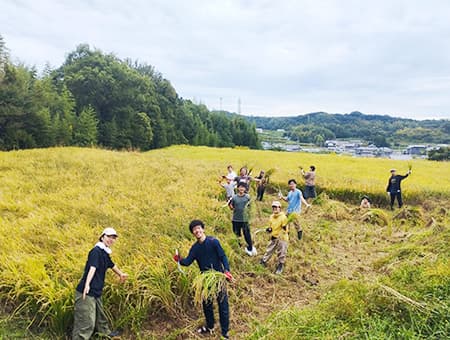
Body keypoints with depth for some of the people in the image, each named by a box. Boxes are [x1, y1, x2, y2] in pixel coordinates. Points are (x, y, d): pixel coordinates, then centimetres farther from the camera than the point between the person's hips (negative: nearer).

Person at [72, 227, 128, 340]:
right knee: (86, 322, -7)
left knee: (100, 315, 28)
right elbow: (92, 267, -32)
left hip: (96, 292, 10)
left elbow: (112, 265, 30)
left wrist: (121, 274, 43)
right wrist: (87, 284, -44)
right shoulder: (96, 251, -16)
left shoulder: (105, 253, 11)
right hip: (87, 292, -10)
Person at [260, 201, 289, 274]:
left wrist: (277, 236, -21)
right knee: (269, 251, 11)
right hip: (273, 238, 6)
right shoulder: (271, 217, 6)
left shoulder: (283, 217, -14)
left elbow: (284, 229, -16)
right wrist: (269, 229, -7)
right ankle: (263, 262, 23)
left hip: (282, 238, -5)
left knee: (281, 254, 4)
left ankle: (280, 267, 19)